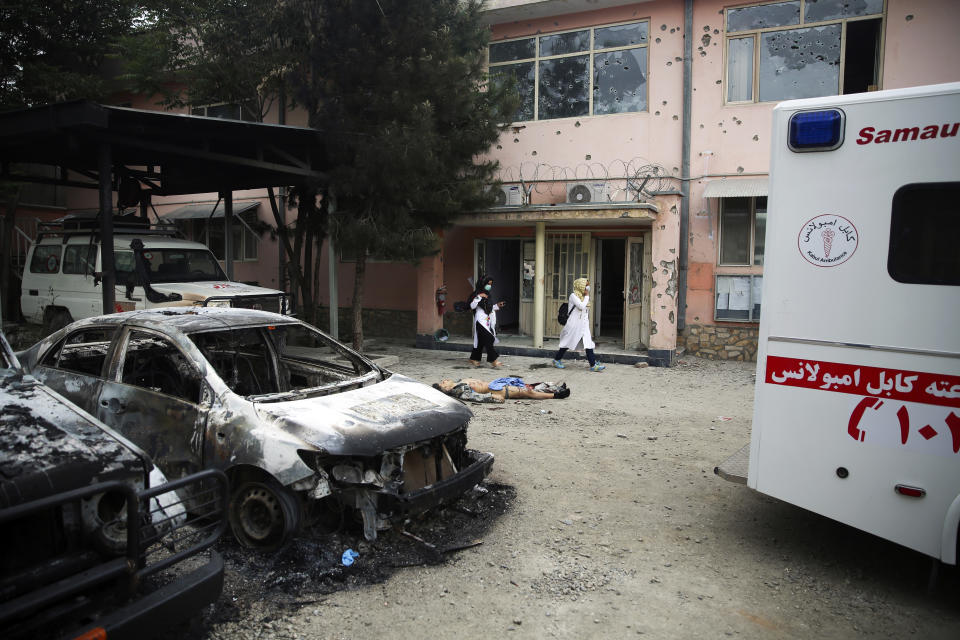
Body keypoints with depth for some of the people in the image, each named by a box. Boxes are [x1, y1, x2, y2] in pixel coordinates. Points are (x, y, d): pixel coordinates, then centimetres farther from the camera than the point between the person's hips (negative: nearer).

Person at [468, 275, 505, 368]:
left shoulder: (487, 294, 16)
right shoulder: (478, 293, -8)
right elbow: (472, 306, -18)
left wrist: (497, 306, 12)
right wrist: (479, 297, -24)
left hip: (488, 321, 8)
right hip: (481, 321, -8)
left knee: (481, 340, 10)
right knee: (488, 339, -13)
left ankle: (474, 359, 19)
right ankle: (493, 361, -13)